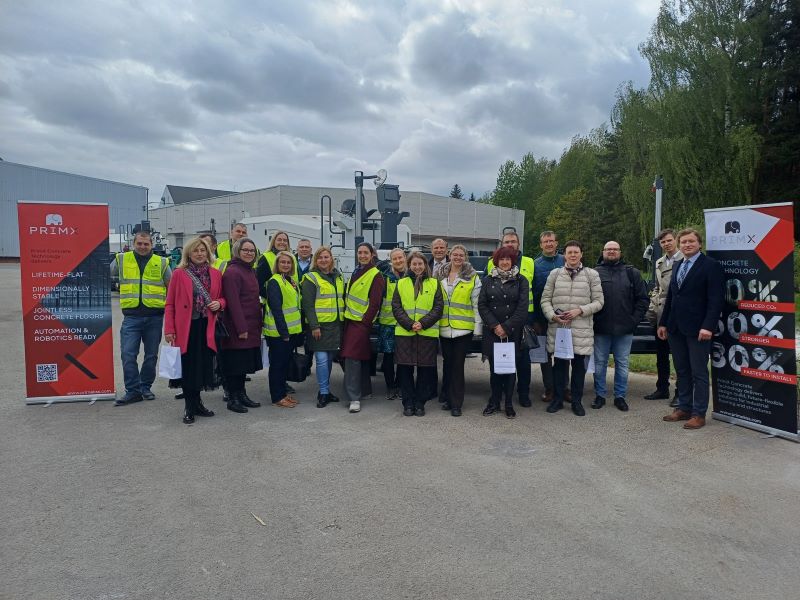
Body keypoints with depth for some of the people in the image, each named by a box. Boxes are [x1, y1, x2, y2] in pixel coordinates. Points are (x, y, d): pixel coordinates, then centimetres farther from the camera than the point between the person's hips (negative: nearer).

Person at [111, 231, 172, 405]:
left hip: (155, 317, 1)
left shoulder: (161, 262, 6)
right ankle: (133, 391, 4)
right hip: (131, 316, 0)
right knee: (128, 354, -5)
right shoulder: (121, 260, 5)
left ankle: (145, 387, 24)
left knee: (151, 355, 9)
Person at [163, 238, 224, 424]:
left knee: (203, 365, 8)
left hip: (207, 327, 3)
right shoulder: (179, 274, -2)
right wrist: (169, 329, -8)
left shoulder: (216, 274, 8)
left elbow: (222, 297, 18)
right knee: (188, 367, 2)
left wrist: (219, 303, -6)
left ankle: (196, 403, 26)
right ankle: (190, 407, 15)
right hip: (186, 327, -3)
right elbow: (170, 304, -2)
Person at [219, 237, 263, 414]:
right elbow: (233, 302, -19)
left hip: (250, 327, 9)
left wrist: (257, 325, 14)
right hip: (237, 328, -9)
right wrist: (241, 328, -21)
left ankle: (241, 395, 24)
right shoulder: (232, 272, -13)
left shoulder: (250, 271, 15)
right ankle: (232, 398, 10)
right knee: (235, 363, 0)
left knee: (245, 363, 14)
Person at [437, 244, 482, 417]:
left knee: (458, 364, -2)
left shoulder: (473, 277, -1)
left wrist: (478, 326, -6)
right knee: (447, 362, 12)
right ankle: (448, 398, 24)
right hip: (444, 327, 4)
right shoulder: (440, 275, 10)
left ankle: (456, 403, 6)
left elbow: (477, 303, -3)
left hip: (463, 327, -4)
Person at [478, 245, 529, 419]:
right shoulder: (488, 280, 8)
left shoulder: (521, 280, 3)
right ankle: (494, 402, 16)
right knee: (494, 367, 4)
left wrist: (506, 328, -10)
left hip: (512, 331, -1)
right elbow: (482, 305, 2)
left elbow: (522, 307, -4)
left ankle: (509, 404, 14)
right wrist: (495, 326, -8)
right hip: (491, 331, 1)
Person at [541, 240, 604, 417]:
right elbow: (545, 299, 6)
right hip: (558, 327, 1)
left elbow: (598, 301, 2)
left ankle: (576, 401, 21)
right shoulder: (555, 273, 7)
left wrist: (580, 310, -12)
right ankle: (557, 399, 21)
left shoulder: (592, 274, 5)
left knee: (579, 365, 7)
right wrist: (553, 316, -10)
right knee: (559, 363, 8)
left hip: (582, 329, 0)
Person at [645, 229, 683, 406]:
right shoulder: (659, 263, 15)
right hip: (660, 315, 7)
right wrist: (652, 307, 10)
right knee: (661, 355, 14)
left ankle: (681, 393, 12)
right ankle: (662, 389, 26)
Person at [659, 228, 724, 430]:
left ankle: (699, 414, 10)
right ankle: (683, 408, 22)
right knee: (682, 371, 13)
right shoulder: (677, 266, 15)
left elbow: (716, 299, -12)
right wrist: (663, 322, 14)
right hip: (676, 328, 7)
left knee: (699, 373, 2)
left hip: (697, 329, -6)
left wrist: (708, 326, -20)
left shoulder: (711, 266, -6)